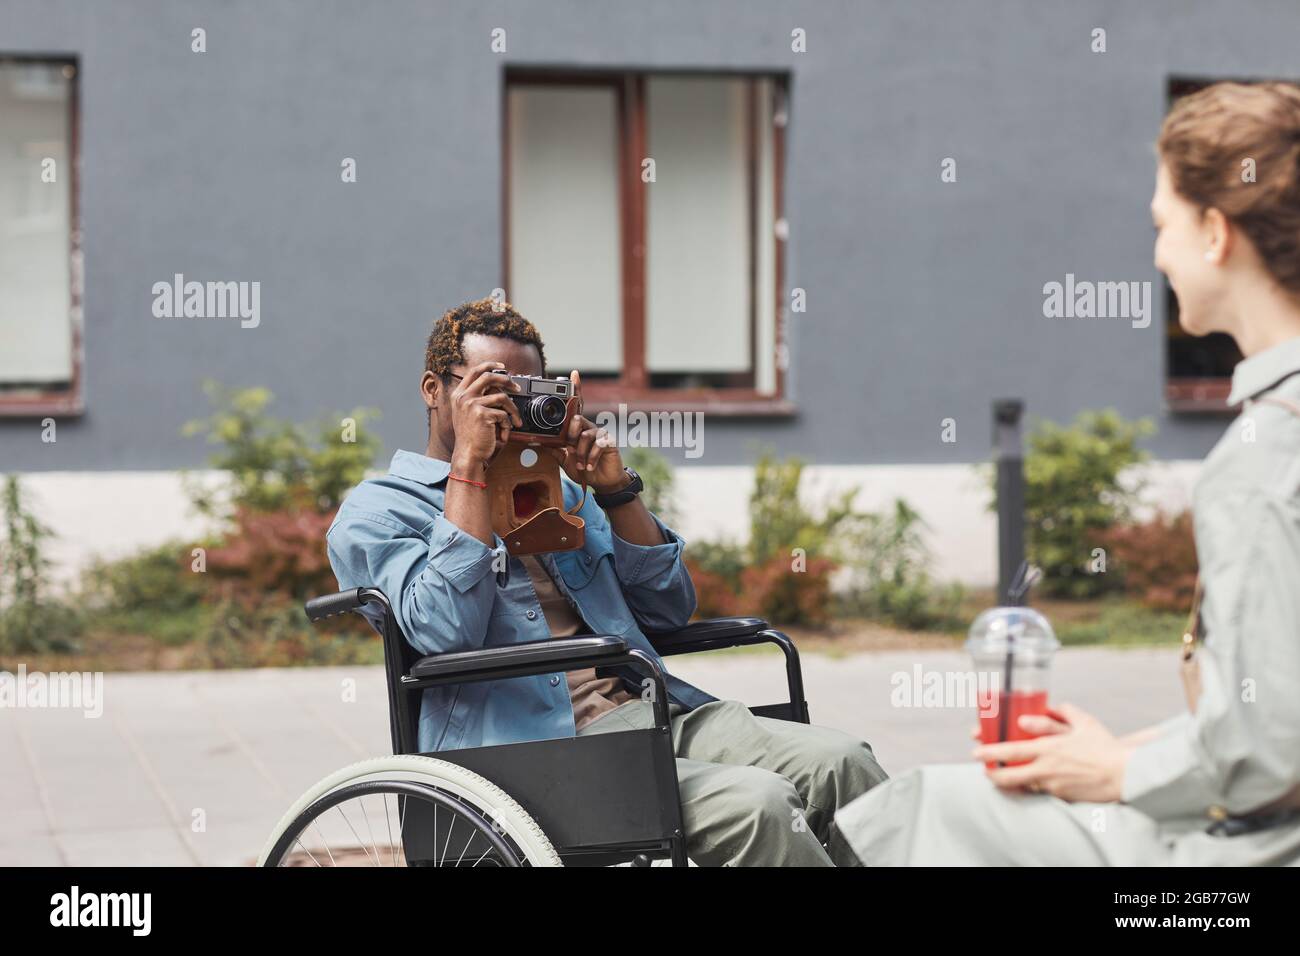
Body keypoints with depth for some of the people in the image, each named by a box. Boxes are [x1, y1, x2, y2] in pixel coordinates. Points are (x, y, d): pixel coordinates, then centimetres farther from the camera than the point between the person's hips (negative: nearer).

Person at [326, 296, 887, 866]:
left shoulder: (559, 488, 26)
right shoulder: (376, 513, 7)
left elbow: (670, 610, 21)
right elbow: (447, 632, -14)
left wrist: (616, 488, 8)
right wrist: (469, 462, -9)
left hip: (656, 711, 7)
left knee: (839, 765, -19)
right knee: (756, 804, -29)